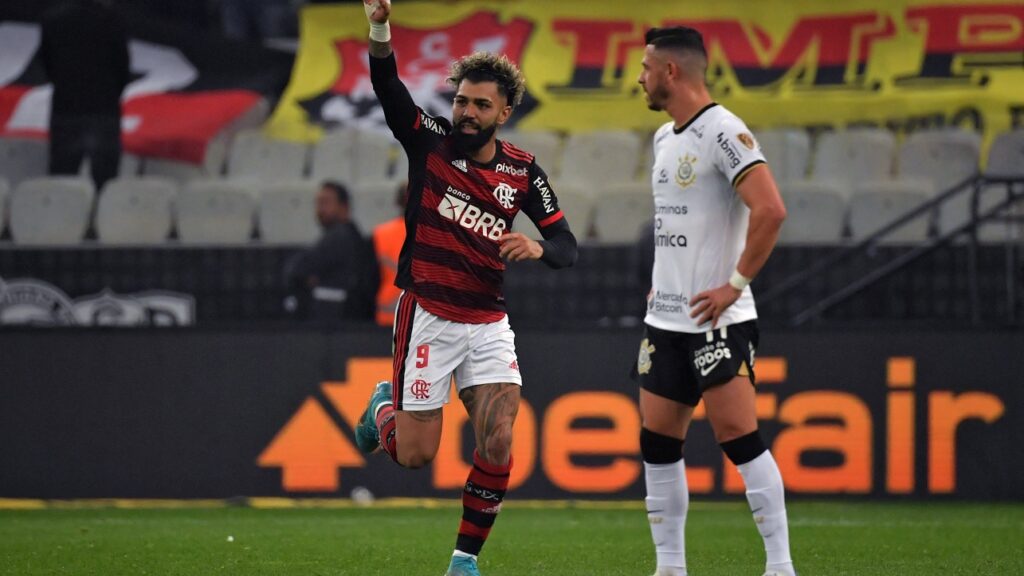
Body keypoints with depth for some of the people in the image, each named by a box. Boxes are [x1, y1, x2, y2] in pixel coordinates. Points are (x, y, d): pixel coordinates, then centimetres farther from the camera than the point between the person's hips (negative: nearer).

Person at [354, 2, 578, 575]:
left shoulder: (522, 171, 1)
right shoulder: (431, 141, -6)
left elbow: (567, 243, 1)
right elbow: (388, 87, -22)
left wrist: (538, 248, -23)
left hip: (489, 323, 2)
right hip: (427, 317, -2)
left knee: (498, 443, -12)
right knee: (415, 455, 0)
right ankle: (386, 405, 36)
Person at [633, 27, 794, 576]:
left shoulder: (723, 132, -14)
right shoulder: (664, 138, 15)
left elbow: (770, 210, -23)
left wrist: (736, 284, -20)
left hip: (716, 319, -9)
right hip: (665, 319, 9)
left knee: (739, 438, -11)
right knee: (657, 443, 7)